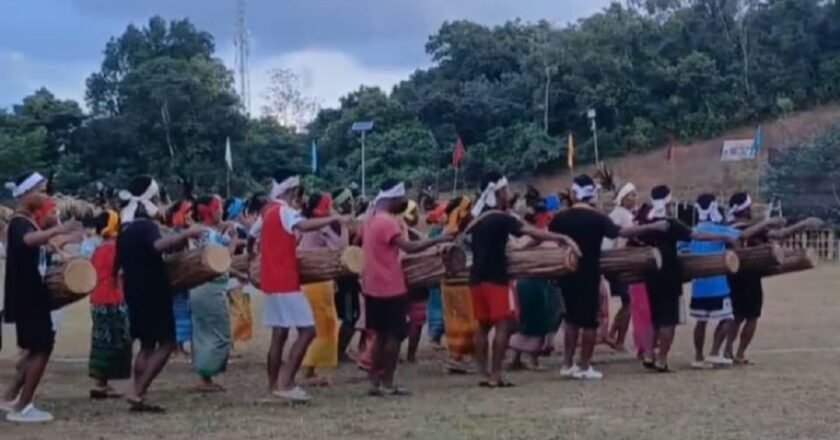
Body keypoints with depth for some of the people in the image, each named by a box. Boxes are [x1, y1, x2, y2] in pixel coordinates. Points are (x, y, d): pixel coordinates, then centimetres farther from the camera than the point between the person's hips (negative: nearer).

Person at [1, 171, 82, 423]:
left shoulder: (29, 221, 14)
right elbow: (29, 239, -43)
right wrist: (59, 230, -57)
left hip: (33, 294, 10)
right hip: (26, 297, -10)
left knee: (37, 348, 15)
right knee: (41, 348, -6)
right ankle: (22, 408, -1)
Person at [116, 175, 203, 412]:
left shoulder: (126, 227, 13)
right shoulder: (146, 226, -16)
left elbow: (121, 264, 22)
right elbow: (159, 245, -39)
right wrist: (186, 234, -34)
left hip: (135, 292, 9)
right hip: (152, 292, -9)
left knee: (147, 345, 13)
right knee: (166, 343, -5)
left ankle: (137, 396, 8)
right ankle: (137, 394, -12)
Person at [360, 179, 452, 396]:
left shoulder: (370, 219, 11)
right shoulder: (387, 221, -18)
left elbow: (360, 242, 27)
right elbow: (409, 247, -26)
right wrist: (438, 239, -22)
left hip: (373, 286, 9)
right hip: (390, 287, -9)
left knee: (380, 335, 14)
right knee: (395, 335, -1)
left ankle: (375, 382, 14)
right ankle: (387, 384, 0)